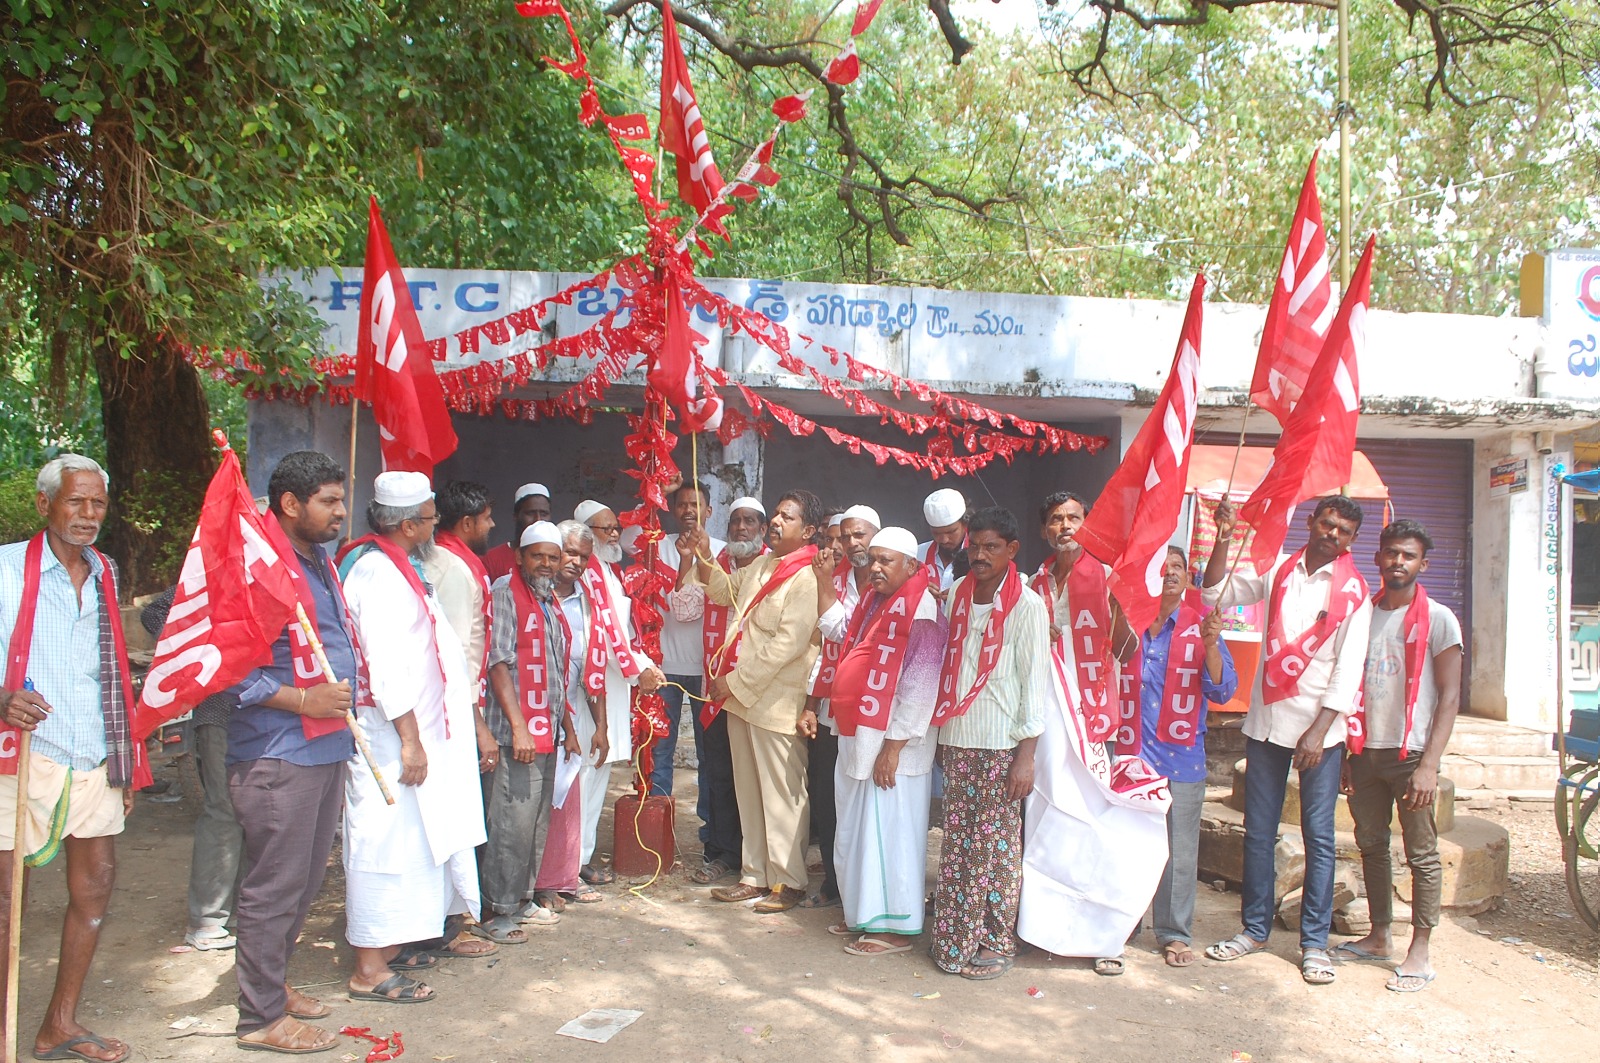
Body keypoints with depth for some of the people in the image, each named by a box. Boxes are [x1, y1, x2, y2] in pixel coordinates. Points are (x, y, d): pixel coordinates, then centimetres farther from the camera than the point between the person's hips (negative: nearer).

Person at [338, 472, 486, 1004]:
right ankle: (370, 969, 4)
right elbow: (384, 666, -24)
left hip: (409, 730, 11)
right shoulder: (379, 573, -18)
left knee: (405, 837, 17)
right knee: (387, 839, -4)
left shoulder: (394, 567, 15)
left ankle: (387, 945, 30)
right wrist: (411, 740, -23)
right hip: (390, 736, -11)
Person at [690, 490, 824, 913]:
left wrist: (735, 682, -17)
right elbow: (724, 591, 29)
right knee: (749, 792, 15)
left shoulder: (806, 578, -14)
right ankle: (755, 875, 25)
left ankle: (788, 882, 13)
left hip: (775, 701, -8)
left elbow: (787, 644, -20)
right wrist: (703, 559, 11)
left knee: (782, 795, 2)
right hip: (740, 696, 8)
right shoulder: (761, 566, 11)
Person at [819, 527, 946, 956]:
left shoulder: (921, 611, -16)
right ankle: (862, 913, 31)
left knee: (888, 832, 0)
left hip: (891, 743, -9)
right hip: (856, 737, 9)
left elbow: (920, 687, -20)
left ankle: (894, 927, 12)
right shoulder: (872, 601, 11)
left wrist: (893, 746, -20)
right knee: (856, 831, 17)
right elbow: (847, 640, 27)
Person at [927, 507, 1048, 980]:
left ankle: (996, 944, 15)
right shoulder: (956, 595, 7)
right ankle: (955, 939, 20)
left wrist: (1026, 755, -11)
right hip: (956, 741, 5)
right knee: (956, 844, 9)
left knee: (997, 848, 2)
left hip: (1002, 746, -5)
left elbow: (1034, 683, -9)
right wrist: (939, 733, 8)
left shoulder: (1027, 607, -8)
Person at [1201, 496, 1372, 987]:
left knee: (1318, 836, 2)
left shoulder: (1353, 591, -2)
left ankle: (1314, 941, 12)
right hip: (1266, 721, 3)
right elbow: (1217, 594, 5)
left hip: (1320, 727, -3)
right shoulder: (1279, 570, 6)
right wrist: (1225, 539, -8)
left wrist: (1319, 730, -13)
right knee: (1258, 832, 9)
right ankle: (1255, 928, 21)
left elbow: (1349, 666, -7)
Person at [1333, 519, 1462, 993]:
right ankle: (1379, 936, 25)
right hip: (1365, 750, 5)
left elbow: (1449, 696, -7)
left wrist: (1429, 764, -15)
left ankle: (1419, 952, 9)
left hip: (1411, 753, -5)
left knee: (1422, 854, 1)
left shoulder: (1437, 619, -4)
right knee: (1371, 846, 12)